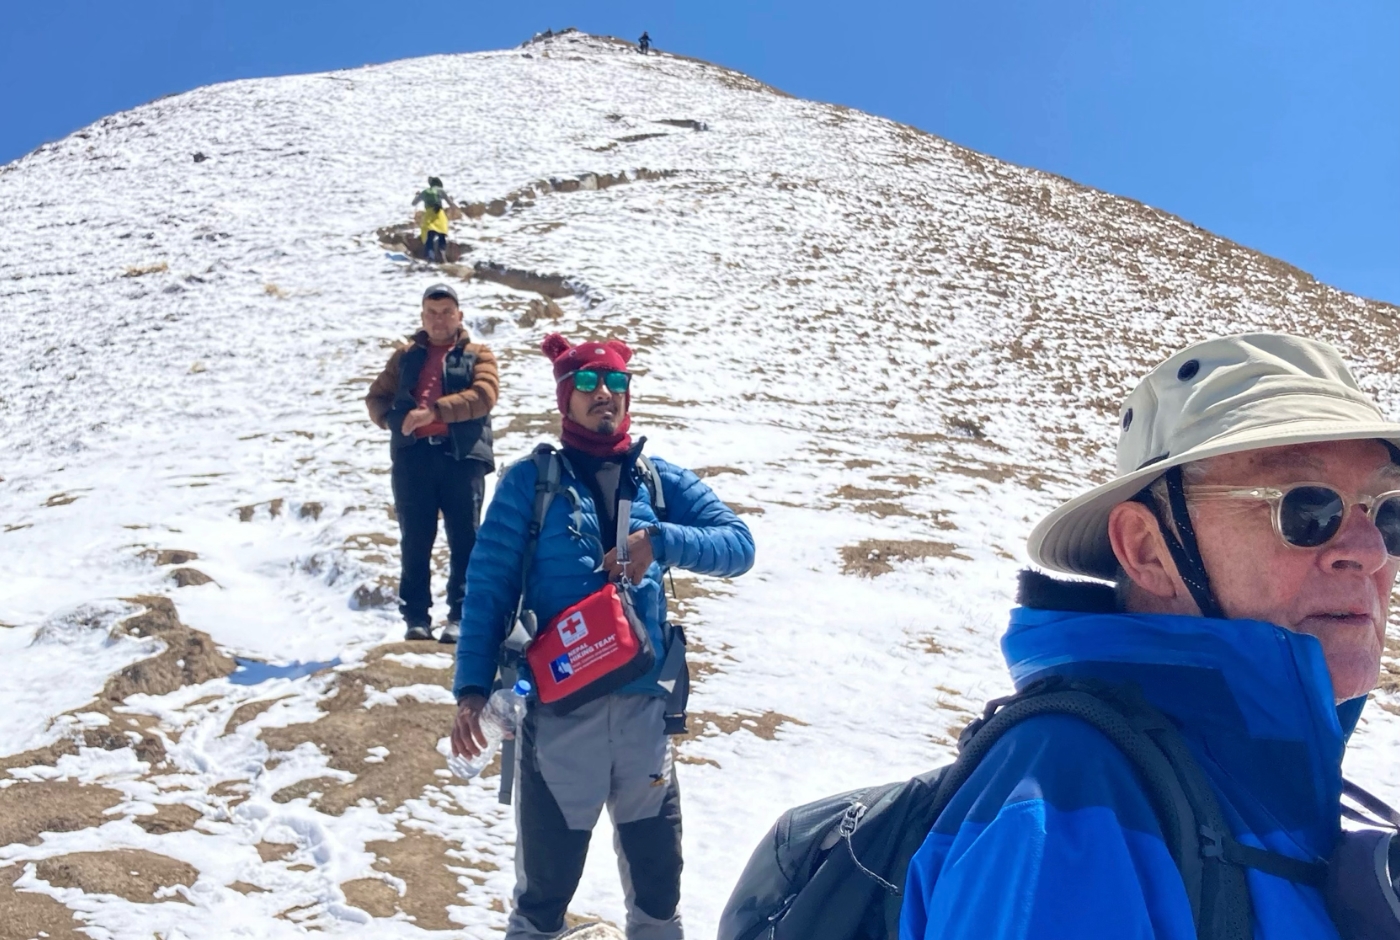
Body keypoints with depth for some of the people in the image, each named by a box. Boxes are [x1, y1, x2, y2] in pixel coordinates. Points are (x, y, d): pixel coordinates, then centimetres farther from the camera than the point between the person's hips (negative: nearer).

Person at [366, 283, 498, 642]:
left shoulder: (477, 354, 11)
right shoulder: (406, 355, 20)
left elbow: (484, 394, -7)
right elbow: (377, 397, 16)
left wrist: (434, 411, -16)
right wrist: (396, 418, -7)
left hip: (462, 456, -2)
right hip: (413, 456, 2)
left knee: (464, 541, -1)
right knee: (415, 542, 2)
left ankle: (461, 616, 4)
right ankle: (416, 616, 7)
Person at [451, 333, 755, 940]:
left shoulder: (662, 481, 7)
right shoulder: (530, 481, -1)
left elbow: (739, 546, -1)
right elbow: (487, 587, -3)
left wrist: (660, 540, -17)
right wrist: (472, 688, -12)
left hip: (643, 708, 3)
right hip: (558, 711, -3)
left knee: (657, 874, 16)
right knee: (546, 877, 8)